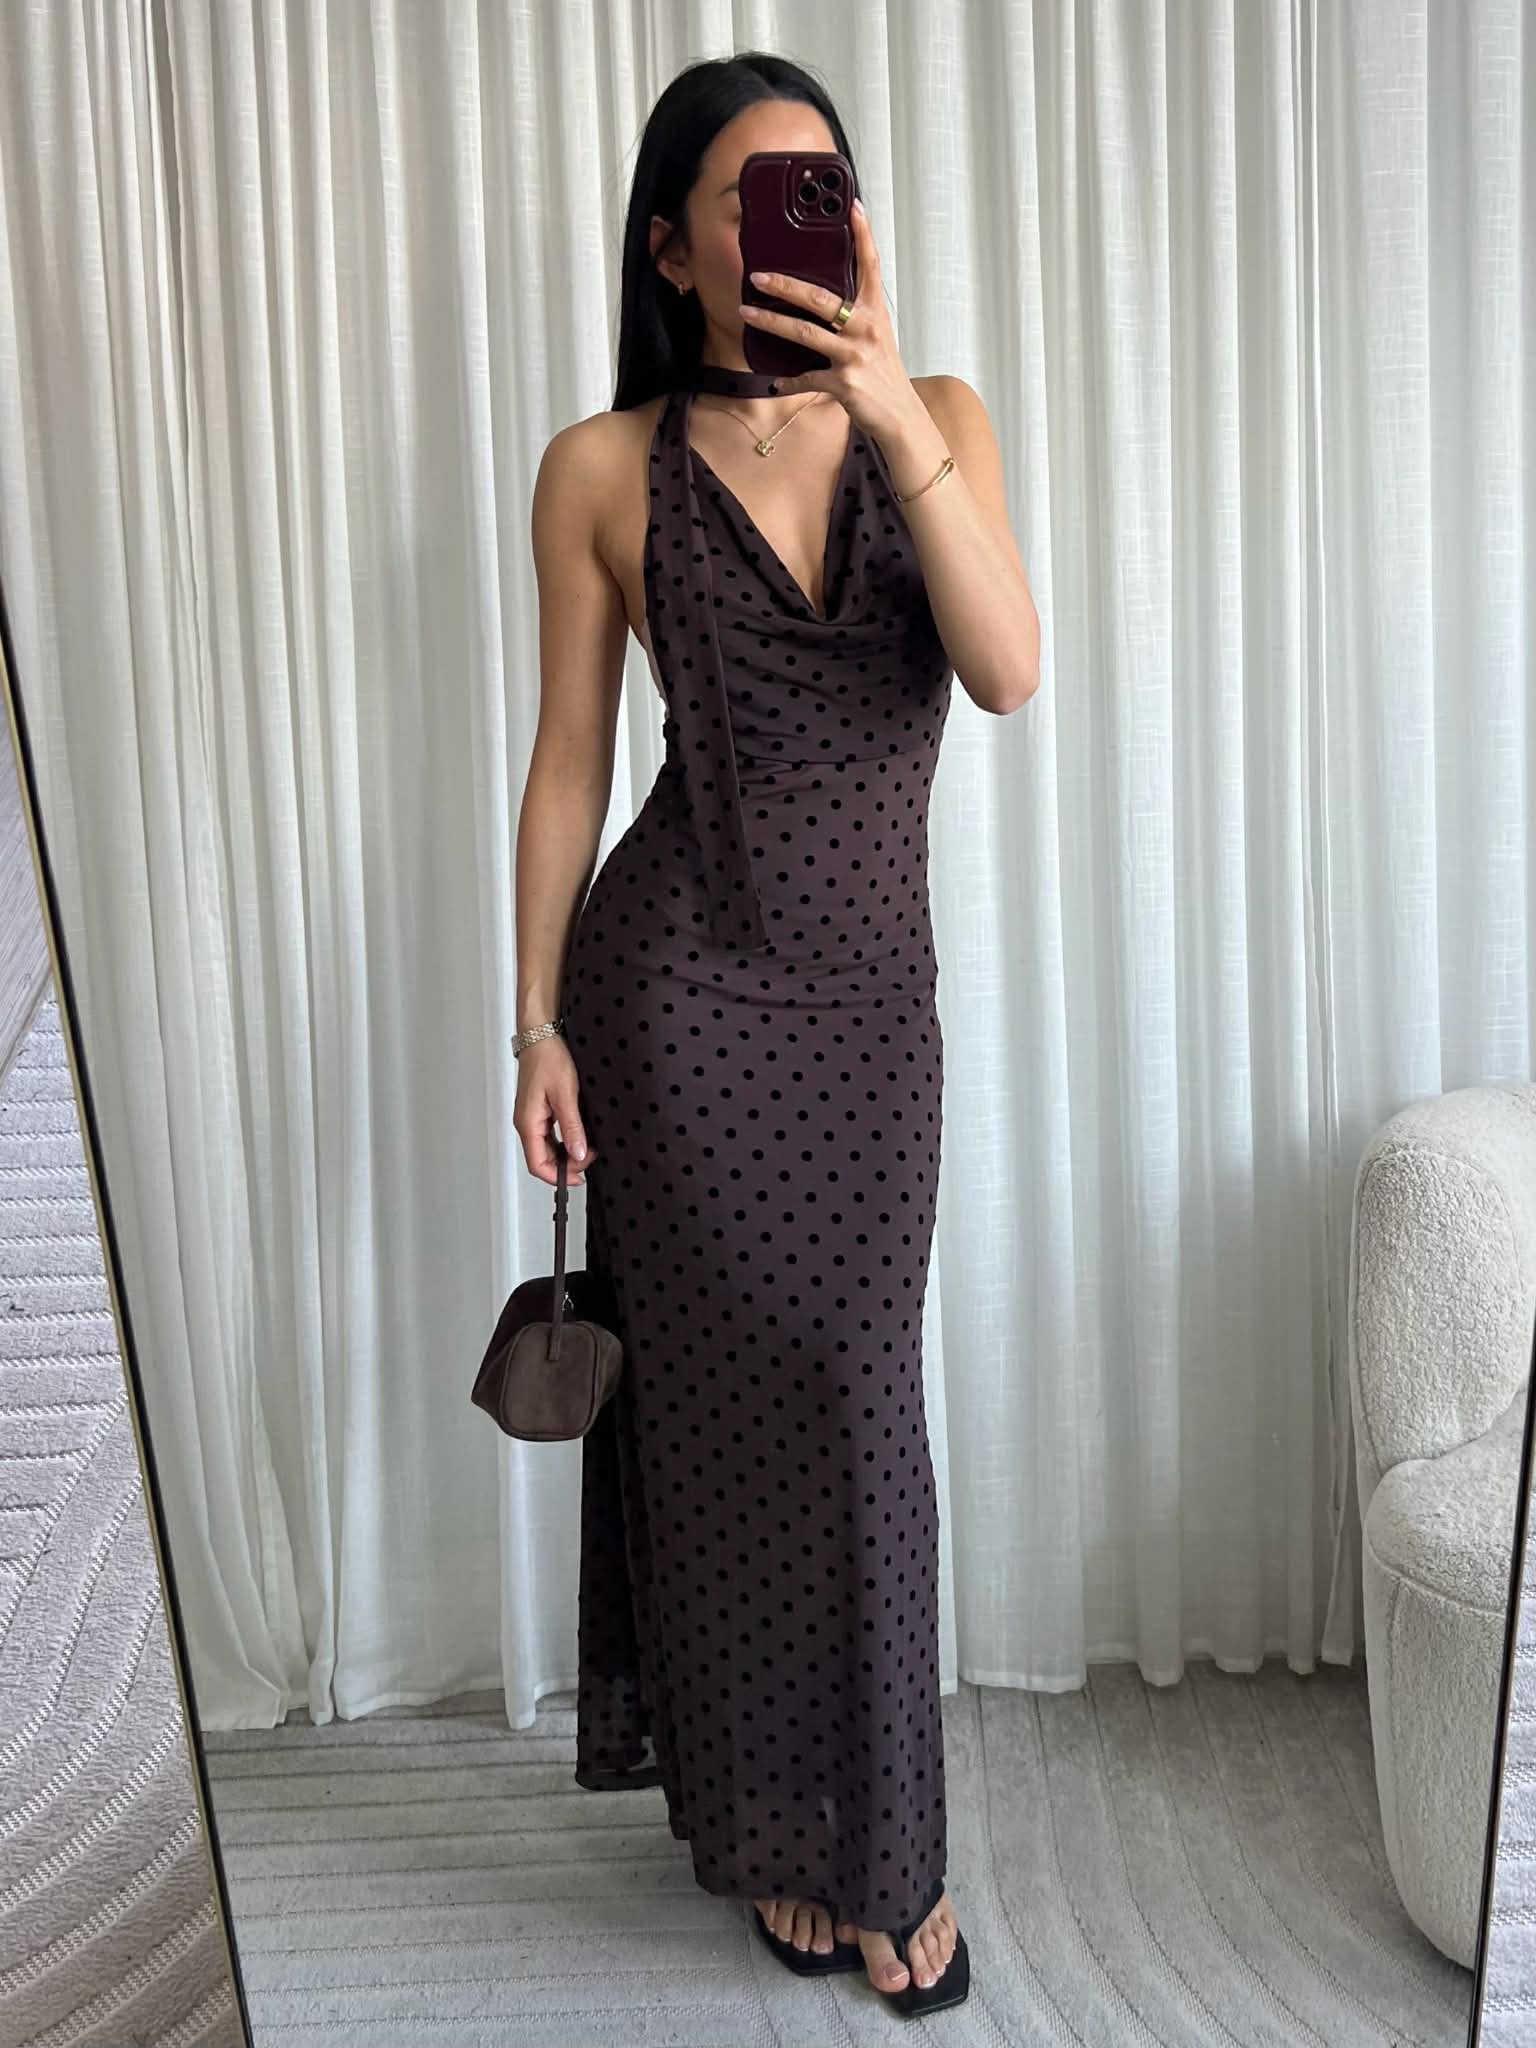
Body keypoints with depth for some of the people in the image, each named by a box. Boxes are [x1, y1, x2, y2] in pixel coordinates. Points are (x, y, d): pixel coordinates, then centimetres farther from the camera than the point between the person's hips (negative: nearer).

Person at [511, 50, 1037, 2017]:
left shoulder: (936, 419, 3)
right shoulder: (604, 470, -1)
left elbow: (1009, 669, -12)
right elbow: (569, 758, 2)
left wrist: (890, 413, -22)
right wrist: (538, 1018, -1)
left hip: (873, 985, 2)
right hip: (679, 978, -2)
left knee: (861, 1408, 9)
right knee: (729, 1404, 6)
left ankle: (879, 1843, 30)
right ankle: (772, 1828, 28)